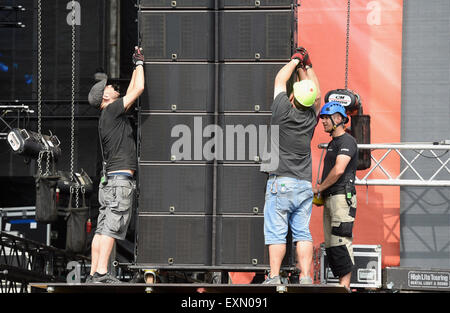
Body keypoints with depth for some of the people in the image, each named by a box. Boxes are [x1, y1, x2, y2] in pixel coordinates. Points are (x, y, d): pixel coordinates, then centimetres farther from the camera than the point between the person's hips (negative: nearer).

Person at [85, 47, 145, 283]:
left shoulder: (109, 116, 21)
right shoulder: (112, 110, -5)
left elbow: (130, 93, 34)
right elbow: (139, 89, -7)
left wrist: (136, 67, 36)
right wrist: (139, 64, 8)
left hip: (109, 180, 9)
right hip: (120, 178, -9)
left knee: (102, 228, 4)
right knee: (111, 228, -14)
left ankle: (94, 273, 1)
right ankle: (101, 272, -20)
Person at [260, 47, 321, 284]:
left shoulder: (283, 112, -8)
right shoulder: (311, 117, 2)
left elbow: (280, 80, 8)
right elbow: (316, 94, 22)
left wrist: (295, 60, 21)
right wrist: (307, 66, 30)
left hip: (280, 183, -4)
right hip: (305, 185, 4)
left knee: (276, 232, -4)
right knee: (303, 232, 4)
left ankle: (274, 276, -8)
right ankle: (305, 276, -3)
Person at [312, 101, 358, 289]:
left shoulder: (347, 141, -8)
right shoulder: (333, 143, 23)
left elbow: (339, 170, -19)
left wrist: (319, 188, -7)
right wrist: (321, 192, 13)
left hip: (342, 197, -10)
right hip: (329, 199, 10)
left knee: (340, 244, -15)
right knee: (330, 245, 7)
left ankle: (345, 286, -17)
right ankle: (341, 284, 7)